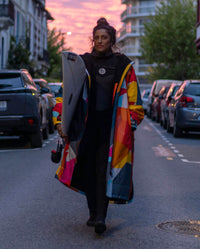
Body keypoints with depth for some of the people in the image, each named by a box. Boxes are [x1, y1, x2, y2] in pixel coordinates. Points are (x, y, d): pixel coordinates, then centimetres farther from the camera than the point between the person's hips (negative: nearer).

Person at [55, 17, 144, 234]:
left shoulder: (122, 65, 5)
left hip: (110, 124, -2)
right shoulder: (82, 62, 9)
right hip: (87, 123, 2)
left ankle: (101, 217, -10)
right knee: (88, 168, 4)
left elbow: (133, 97, 7)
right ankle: (93, 212, 18)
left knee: (104, 169, -8)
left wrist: (132, 123, 0)